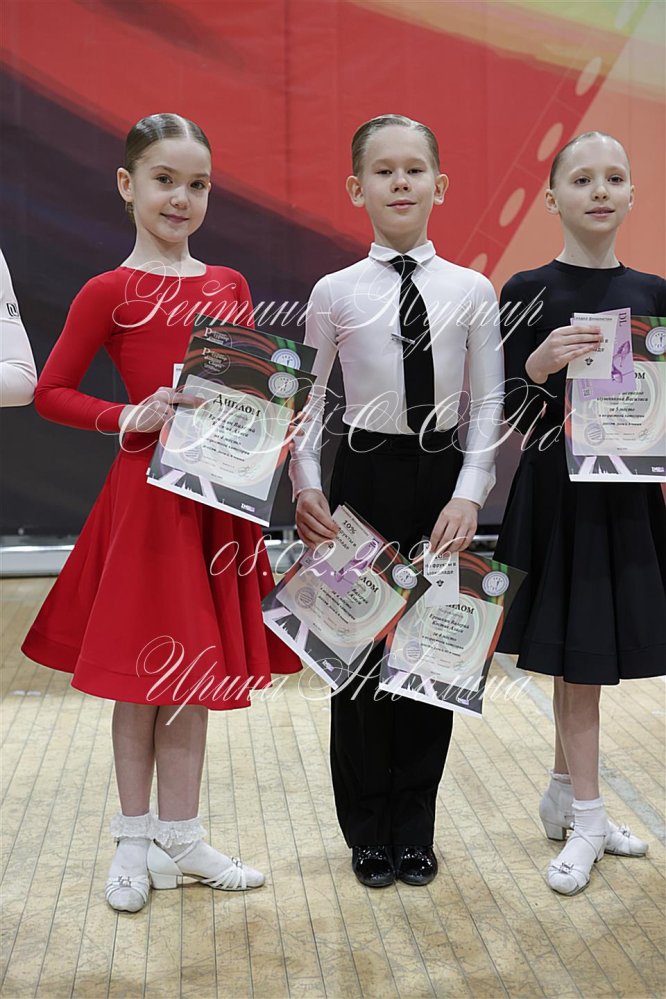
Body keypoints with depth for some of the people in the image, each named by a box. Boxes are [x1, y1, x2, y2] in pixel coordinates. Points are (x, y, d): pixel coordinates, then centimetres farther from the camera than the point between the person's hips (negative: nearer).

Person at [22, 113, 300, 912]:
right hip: (145, 494, -4)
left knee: (195, 668, 11)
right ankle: (134, 842, 22)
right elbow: (49, 392, -2)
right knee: (138, 670, 6)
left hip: (219, 498, 4)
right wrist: (128, 418, -14)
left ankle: (179, 839, 24)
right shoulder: (109, 292, -5)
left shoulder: (229, 286, 9)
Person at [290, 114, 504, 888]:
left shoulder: (471, 291, 1)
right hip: (362, 475, -1)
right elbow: (307, 399, 1)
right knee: (358, 650, 6)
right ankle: (368, 830, 24)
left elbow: (487, 402, 1)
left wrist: (468, 493, -8)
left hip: (440, 476, 1)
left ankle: (414, 826, 24)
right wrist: (307, 486, -11)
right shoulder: (335, 293, -1)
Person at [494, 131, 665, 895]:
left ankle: (562, 796, 29)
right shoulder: (528, 293, -5)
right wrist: (539, 366, -26)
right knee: (579, 657, 1)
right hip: (557, 492, -4)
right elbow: (510, 417, -7)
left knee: (586, 655, 12)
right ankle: (586, 820, 15)